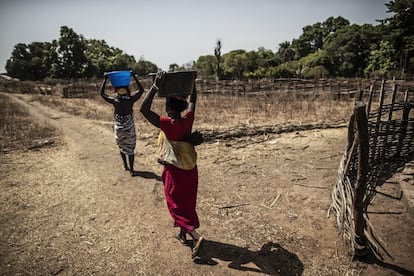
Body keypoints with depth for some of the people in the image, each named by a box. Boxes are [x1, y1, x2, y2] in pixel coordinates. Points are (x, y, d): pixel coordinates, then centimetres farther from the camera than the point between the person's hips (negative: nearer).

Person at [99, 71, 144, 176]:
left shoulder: (114, 101, -12)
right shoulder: (131, 100, -14)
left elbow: (101, 93, 3)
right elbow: (141, 90, -1)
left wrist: (105, 80, 5)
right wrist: (134, 77, 0)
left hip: (118, 129, 1)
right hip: (129, 129, -1)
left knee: (122, 147, 23)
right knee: (130, 149, 8)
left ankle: (125, 165, 32)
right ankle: (131, 170, 10)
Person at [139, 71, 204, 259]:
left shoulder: (168, 124, -25)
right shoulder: (188, 119, -8)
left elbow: (144, 109, -29)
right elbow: (193, 100, 10)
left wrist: (156, 86, -29)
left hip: (175, 172, -6)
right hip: (190, 170, 7)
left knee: (176, 205, 10)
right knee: (187, 202, 21)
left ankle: (196, 236, -2)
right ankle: (183, 233, 39)